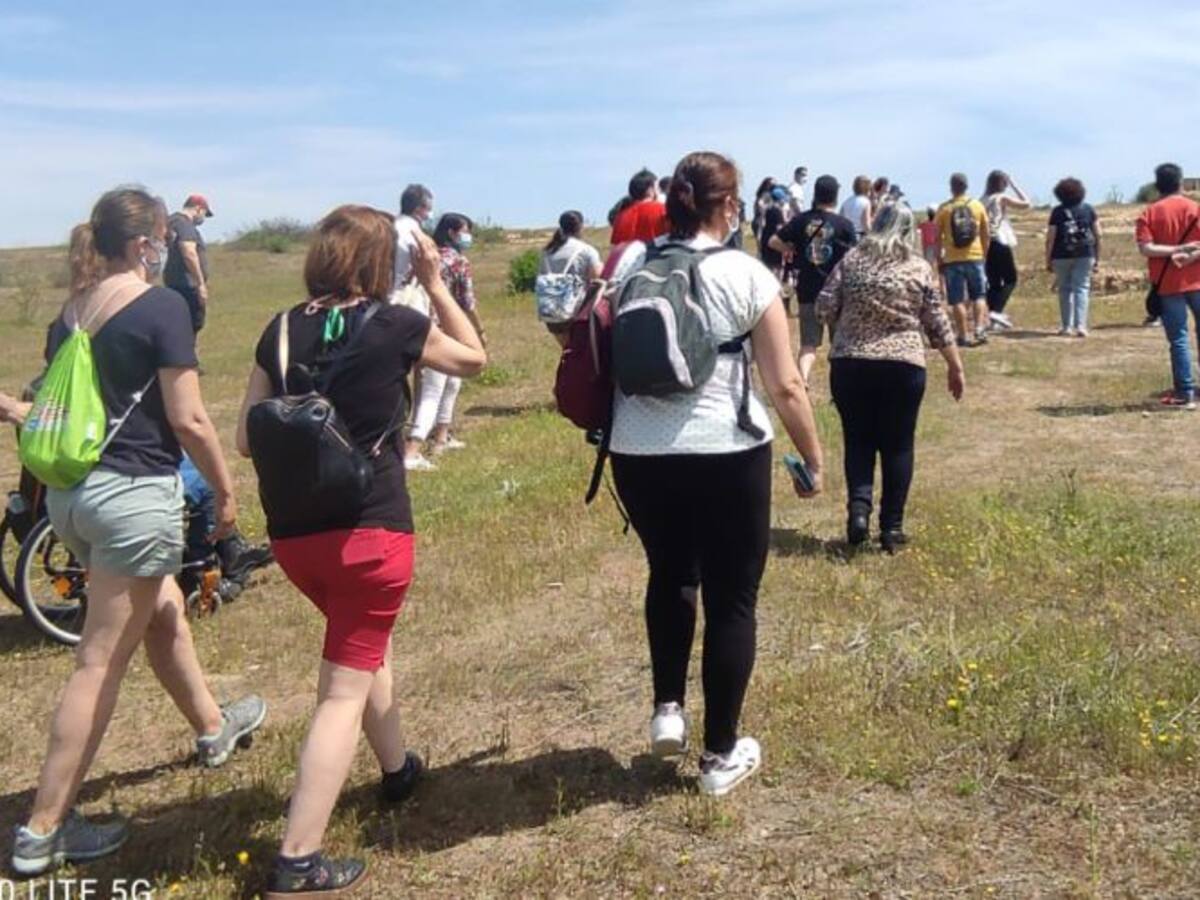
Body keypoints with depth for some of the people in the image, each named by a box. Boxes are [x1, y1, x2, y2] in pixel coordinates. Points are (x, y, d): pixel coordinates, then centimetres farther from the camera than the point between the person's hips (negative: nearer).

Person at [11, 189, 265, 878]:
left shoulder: (72, 312, 9)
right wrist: (226, 489, -3)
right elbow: (188, 419, -15)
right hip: (134, 492, -8)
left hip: (71, 490, 8)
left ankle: (213, 728, 47)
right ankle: (45, 830, 8)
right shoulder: (161, 306, -13)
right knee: (102, 662, 0)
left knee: (165, 612, 26)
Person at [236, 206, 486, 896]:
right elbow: (475, 358, 10)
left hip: (294, 532, 5)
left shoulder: (282, 330, 1)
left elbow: (248, 439, 3)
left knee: (368, 642, 28)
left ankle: (399, 769, 47)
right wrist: (436, 282, 12)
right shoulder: (395, 325, -8)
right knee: (347, 686, 1)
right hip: (371, 530, -5)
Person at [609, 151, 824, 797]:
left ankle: (667, 709, 24)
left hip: (639, 453, 4)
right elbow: (786, 387, -6)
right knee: (730, 599, 11)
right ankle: (721, 755, 21)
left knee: (669, 576, 28)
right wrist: (813, 460, 6)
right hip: (726, 454, -3)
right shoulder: (745, 275, -5)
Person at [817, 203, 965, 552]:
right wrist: (955, 366, 14)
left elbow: (825, 307, 0)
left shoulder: (851, 260, 4)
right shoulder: (919, 268, 3)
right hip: (903, 367, -1)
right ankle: (891, 527, 11)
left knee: (858, 441, 12)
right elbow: (937, 324, 4)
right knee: (897, 445, 9)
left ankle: (858, 506, -9)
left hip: (850, 364, 1)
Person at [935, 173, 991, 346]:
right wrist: (985, 254, 18)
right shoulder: (977, 205, 4)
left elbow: (937, 237, -1)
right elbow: (986, 235, 7)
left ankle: (963, 336, 2)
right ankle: (980, 328, -4)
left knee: (957, 300, 2)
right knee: (979, 295, 13)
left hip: (952, 260, -2)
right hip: (974, 257, 2)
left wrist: (939, 259, 8)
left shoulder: (944, 208, -2)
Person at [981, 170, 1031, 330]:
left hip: (986, 244, 6)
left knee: (994, 283, 10)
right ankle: (996, 311, -14)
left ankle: (992, 318, 5)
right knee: (1011, 279, 3)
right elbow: (1026, 203, -1)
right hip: (1001, 243, -6)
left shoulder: (983, 200, 11)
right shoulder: (1002, 198, -4)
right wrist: (1014, 185, 6)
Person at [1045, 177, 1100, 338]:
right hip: (1084, 255, 1)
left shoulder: (1057, 212, -3)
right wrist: (1097, 258, 12)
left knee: (1065, 289, 10)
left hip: (1062, 256, -1)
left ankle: (1067, 326, 11)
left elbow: (1050, 238, -5)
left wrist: (1048, 260, 3)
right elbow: (1097, 235, 5)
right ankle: (1080, 325, -7)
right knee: (1081, 288, 3)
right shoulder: (1088, 210, 4)